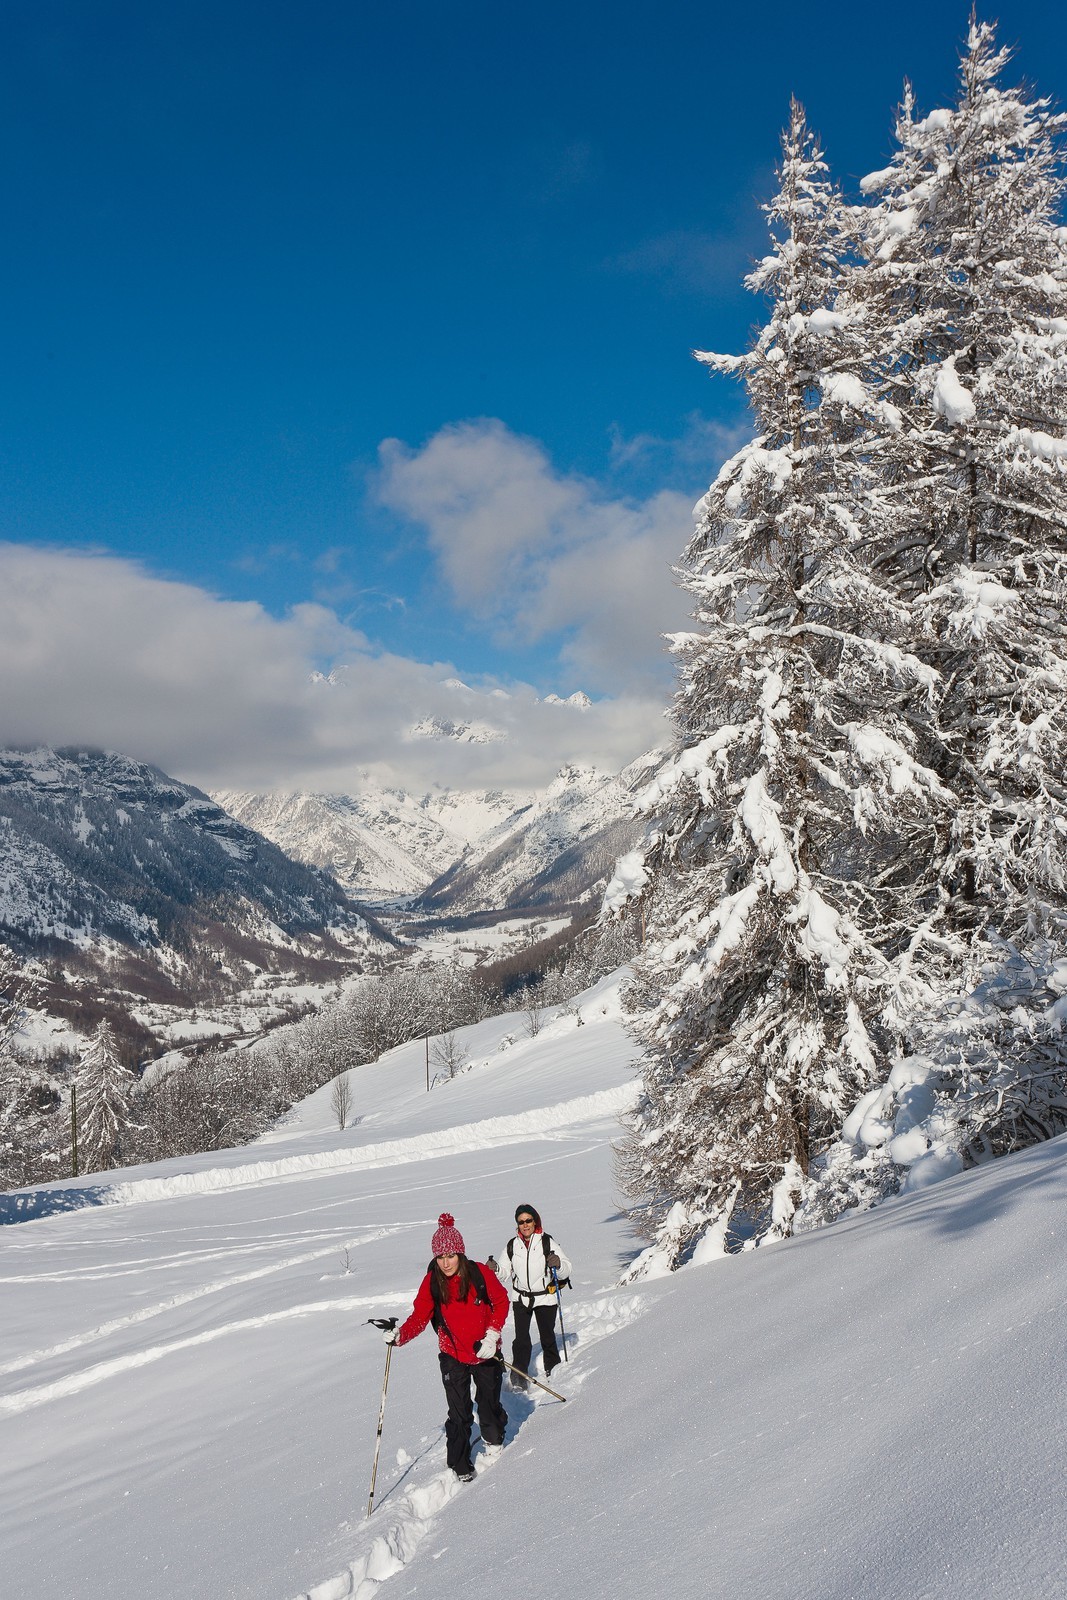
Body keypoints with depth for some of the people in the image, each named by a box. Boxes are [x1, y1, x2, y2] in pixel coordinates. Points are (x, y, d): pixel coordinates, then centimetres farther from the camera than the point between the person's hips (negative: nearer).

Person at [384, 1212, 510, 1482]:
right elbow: (420, 1316, -12)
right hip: (453, 1357, 0)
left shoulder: (480, 1274, -17)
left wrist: (492, 1336, -14)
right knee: (459, 1414, -3)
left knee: (490, 1404, 16)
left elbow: (501, 1302, -6)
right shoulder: (432, 1282, -13)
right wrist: (399, 1335, -30)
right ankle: (460, 1467, 14)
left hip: (486, 1354, 0)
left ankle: (494, 1441, 47)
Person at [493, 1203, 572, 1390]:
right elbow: (503, 1271, 8)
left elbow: (566, 1271, -9)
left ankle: (553, 1371, 29)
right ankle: (519, 1376, -1)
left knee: (547, 1336, 9)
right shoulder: (512, 1245, 1)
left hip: (545, 1297, -2)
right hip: (521, 1298, 2)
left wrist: (558, 1264, -30)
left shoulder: (547, 1242, -9)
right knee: (521, 1339, -7)